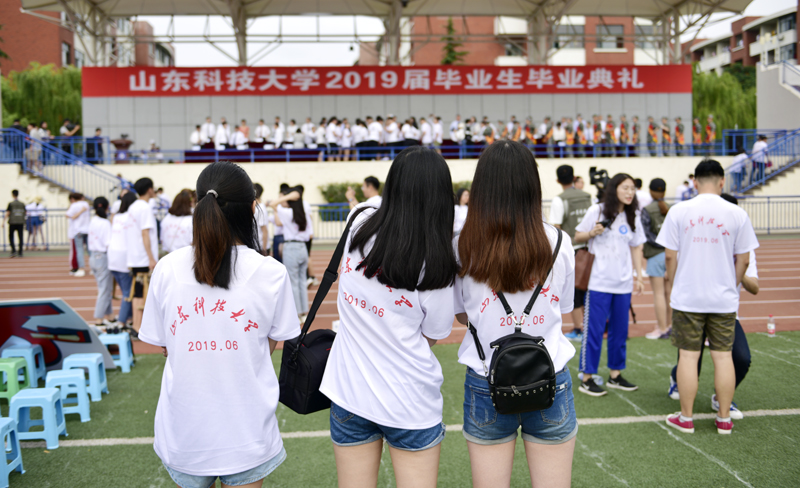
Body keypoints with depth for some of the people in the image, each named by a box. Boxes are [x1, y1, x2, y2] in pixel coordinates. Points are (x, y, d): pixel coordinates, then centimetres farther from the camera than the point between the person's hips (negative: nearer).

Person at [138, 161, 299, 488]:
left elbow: (163, 347, 2)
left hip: (184, 428, 2)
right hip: (246, 430, -2)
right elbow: (270, 347, -2)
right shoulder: (271, 274, -14)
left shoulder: (167, 269, -9)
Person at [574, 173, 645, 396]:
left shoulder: (633, 217, 9)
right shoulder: (597, 211, -4)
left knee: (620, 330, 11)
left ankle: (615, 375, 24)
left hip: (623, 283, 5)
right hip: (599, 282, -5)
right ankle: (587, 379, 6)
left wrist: (639, 276, 11)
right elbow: (577, 237, 3)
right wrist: (592, 233, -17)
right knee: (594, 330, -2)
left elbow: (636, 248, 15)